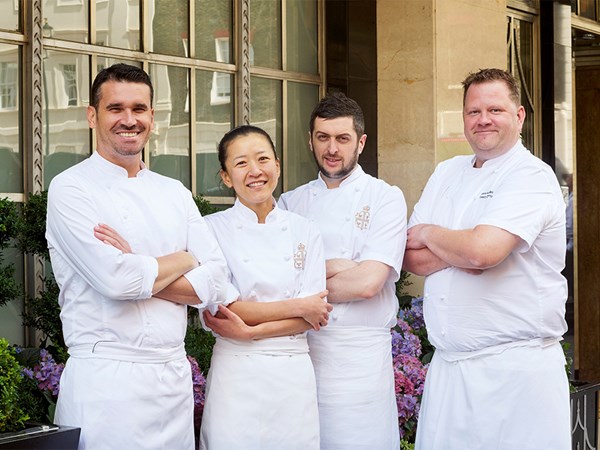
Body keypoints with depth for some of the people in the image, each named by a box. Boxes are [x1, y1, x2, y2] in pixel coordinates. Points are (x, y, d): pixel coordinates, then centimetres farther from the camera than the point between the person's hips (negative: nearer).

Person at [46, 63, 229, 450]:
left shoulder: (175, 193, 12)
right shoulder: (71, 189, -5)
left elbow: (217, 283, 2)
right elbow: (115, 279, -18)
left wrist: (137, 271, -10)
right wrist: (183, 261, -2)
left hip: (175, 378, 5)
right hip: (106, 383, -5)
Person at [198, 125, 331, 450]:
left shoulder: (304, 232, 5)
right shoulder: (214, 228, -2)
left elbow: (311, 318, -1)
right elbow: (216, 314, -11)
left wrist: (250, 331, -15)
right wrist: (298, 307, -9)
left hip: (293, 372, 3)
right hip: (236, 373, -2)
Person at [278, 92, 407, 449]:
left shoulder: (385, 198, -3)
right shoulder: (292, 202, 10)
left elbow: (368, 282, -15)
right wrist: (335, 268, -14)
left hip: (359, 355, -3)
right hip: (298, 348, 3)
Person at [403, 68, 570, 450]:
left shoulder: (532, 176, -9)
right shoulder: (448, 174, 14)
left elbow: (482, 251, -23)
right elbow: (411, 258, 8)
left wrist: (428, 233, -4)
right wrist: (459, 253, -11)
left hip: (517, 369, -6)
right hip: (449, 364, 6)